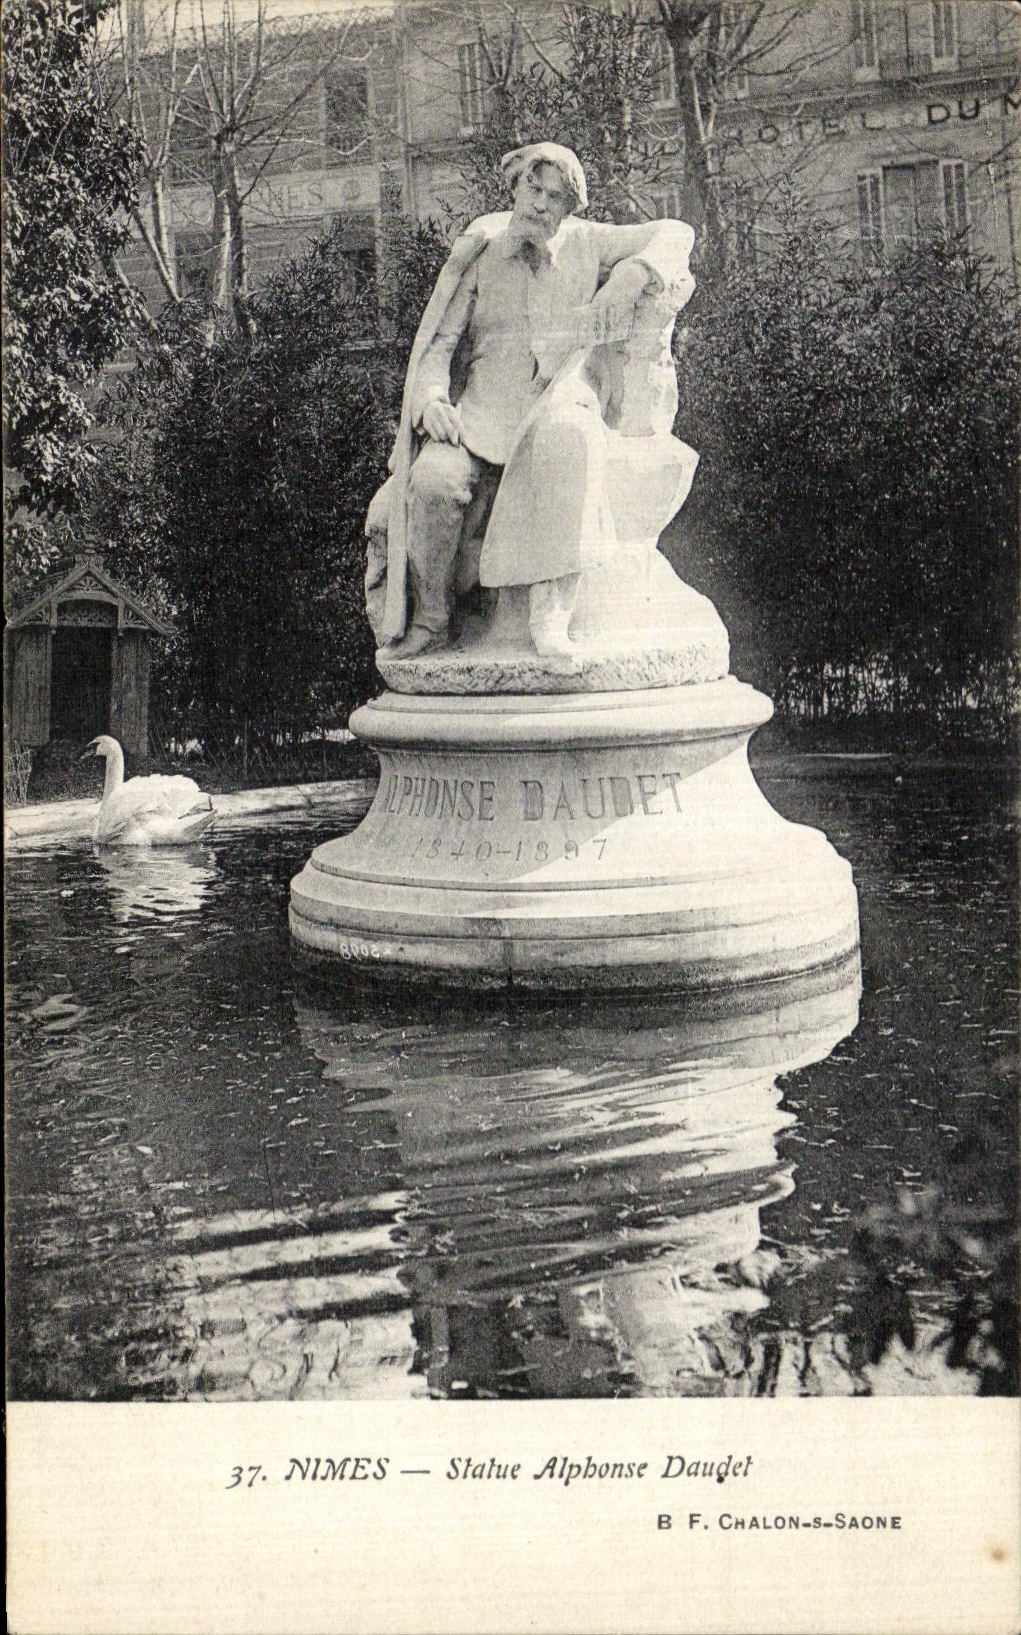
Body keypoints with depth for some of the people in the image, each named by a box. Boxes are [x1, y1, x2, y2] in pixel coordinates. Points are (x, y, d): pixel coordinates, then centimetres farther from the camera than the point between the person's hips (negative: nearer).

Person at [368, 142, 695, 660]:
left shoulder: (585, 245, 10)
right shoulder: (479, 251, 10)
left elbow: (674, 233, 13)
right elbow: (440, 338, 8)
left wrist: (632, 276, -7)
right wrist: (432, 395, -12)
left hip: (551, 406, -1)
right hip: (478, 414, 1)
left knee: (562, 434, -38)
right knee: (434, 476, -30)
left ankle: (549, 603, -37)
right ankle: (430, 617, -10)